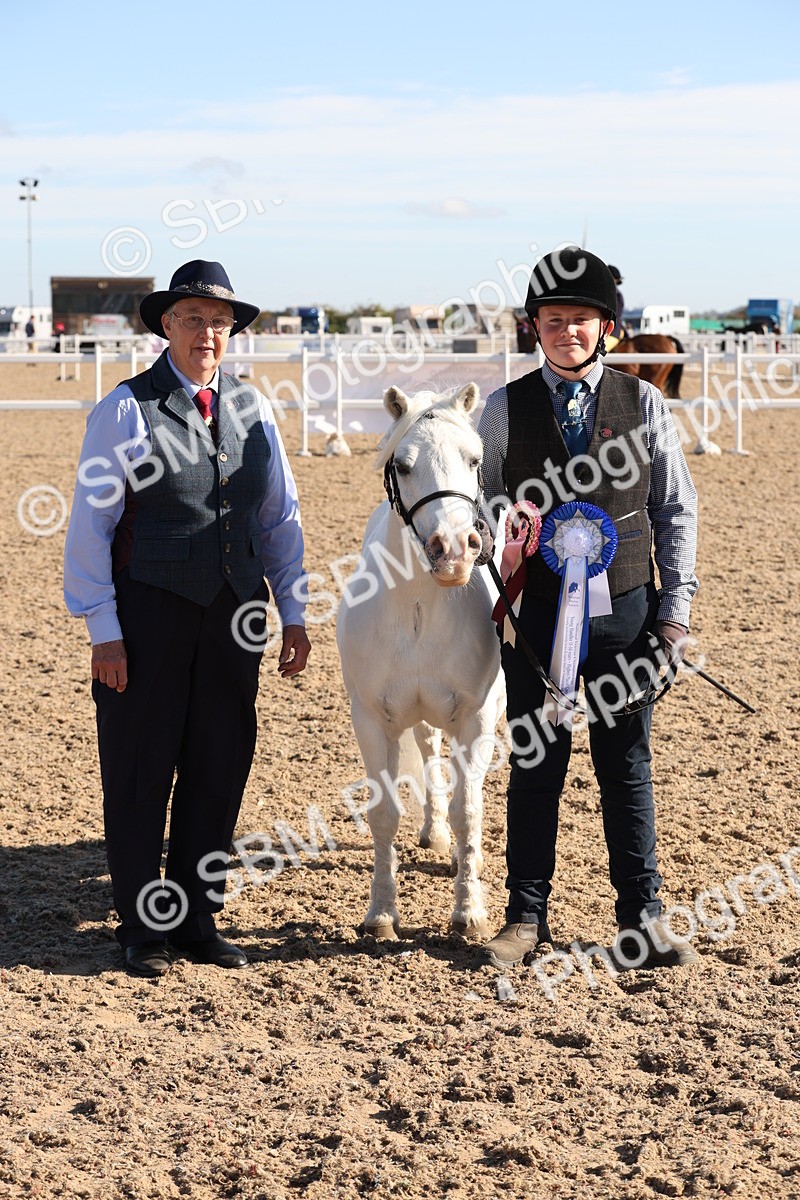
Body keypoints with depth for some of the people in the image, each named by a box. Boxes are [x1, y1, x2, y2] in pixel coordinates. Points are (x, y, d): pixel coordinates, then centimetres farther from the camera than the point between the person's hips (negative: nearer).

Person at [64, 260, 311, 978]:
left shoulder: (252, 409, 8)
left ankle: (197, 920, 23)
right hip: (149, 614, -4)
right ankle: (143, 930, 18)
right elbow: (92, 525, -6)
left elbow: (281, 516, 12)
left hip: (231, 618, 4)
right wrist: (104, 631, -10)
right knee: (141, 773, 4)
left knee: (220, 770, 9)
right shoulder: (127, 409, -6)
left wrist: (294, 613, 7)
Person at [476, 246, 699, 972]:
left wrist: (675, 609, 1)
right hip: (536, 610, 0)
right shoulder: (505, 409, 3)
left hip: (625, 607, 0)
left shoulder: (644, 405, 4)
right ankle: (526, 916, 16)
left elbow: (677, 511, 7)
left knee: (627, 765, 7)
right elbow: (482, 504, 9)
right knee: (535, 764, 6)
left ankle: (642, 916, 17)